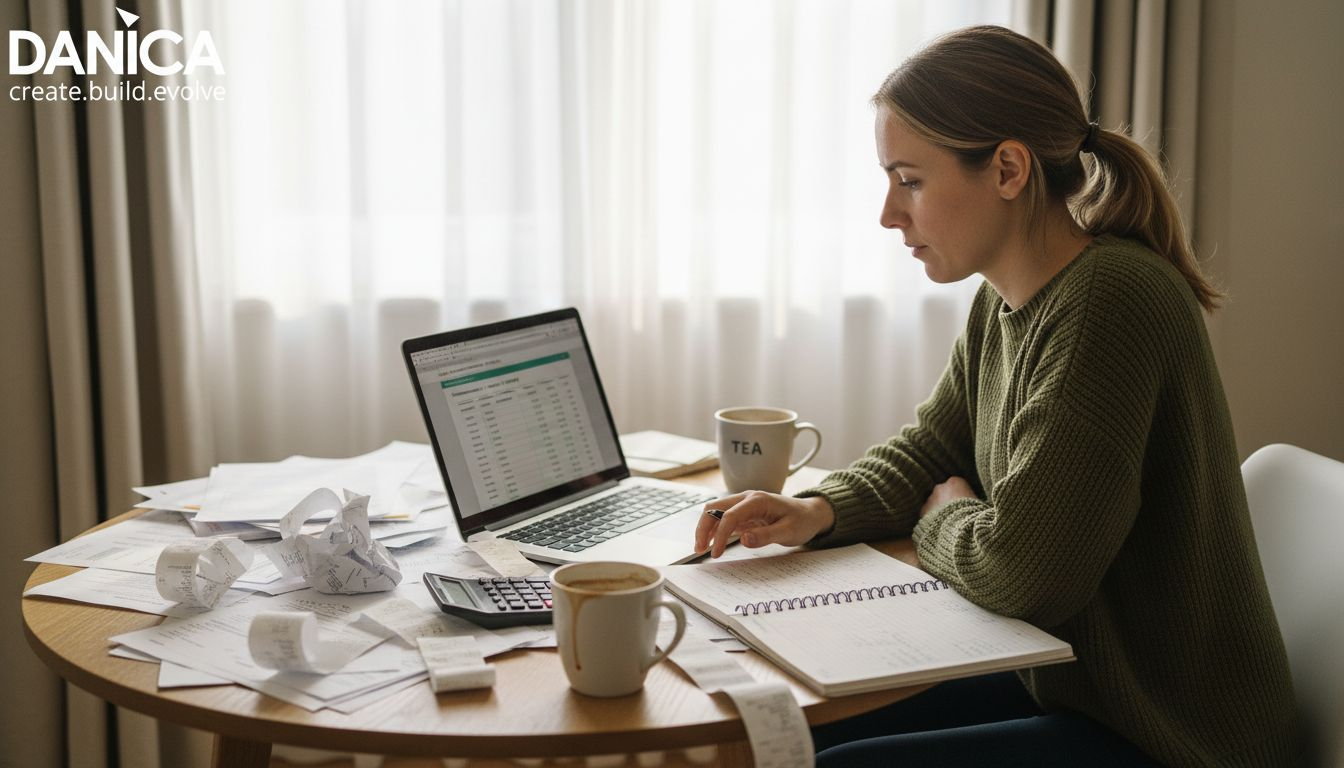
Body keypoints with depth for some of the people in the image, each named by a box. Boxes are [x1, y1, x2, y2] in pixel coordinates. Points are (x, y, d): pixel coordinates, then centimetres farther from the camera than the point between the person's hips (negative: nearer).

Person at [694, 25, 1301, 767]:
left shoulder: (1112, 298, -26)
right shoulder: (1004, 301, 2)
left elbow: (1021, 572, -27)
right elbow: (926, 450, 16)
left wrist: (942, 518, -5)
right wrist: (818, 510, -3)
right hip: (1069, 683, 8)